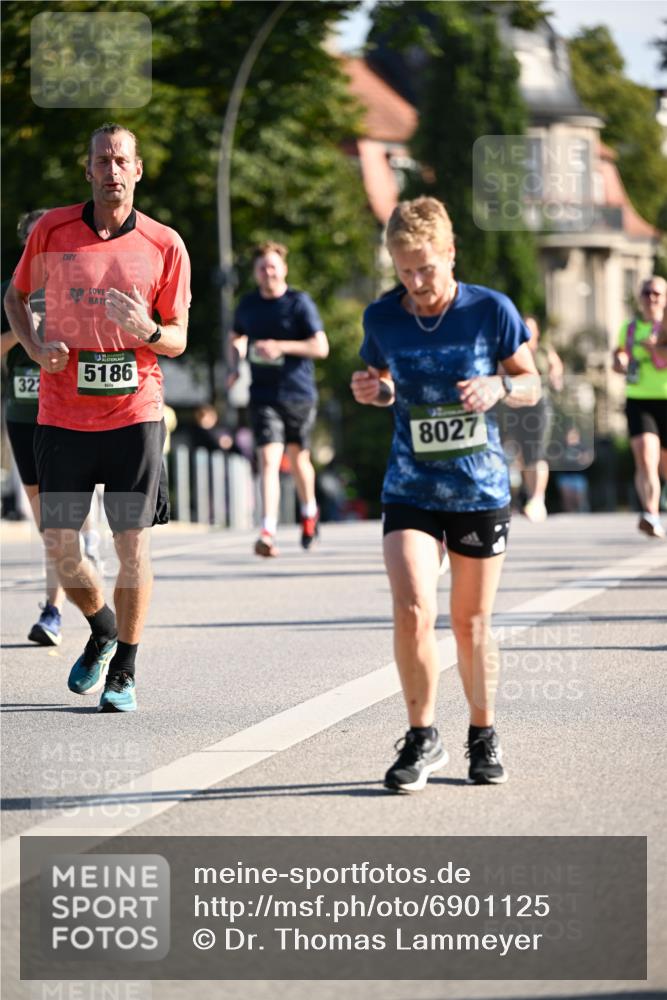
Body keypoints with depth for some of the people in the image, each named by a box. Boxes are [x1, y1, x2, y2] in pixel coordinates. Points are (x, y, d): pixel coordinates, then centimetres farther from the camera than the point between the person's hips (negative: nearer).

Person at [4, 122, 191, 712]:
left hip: (135, 413, -1)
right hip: (62, 414, 2)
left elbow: (178, 340, 5)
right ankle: (102, 630, 33)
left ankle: (123, 673, 9)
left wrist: (147, 330, -18)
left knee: (133, 542, -4)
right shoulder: (53, 230, 2)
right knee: (60, 545, 3)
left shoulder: (165, 245, 0)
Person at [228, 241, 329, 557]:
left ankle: (309, 511, 42)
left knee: (298, 459, 14)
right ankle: (267, 533, -22)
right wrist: (234, 366, 7)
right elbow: (236, 338, 26)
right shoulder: (248, 305, 7)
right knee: (268, 460, -14)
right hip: (264, 397, 1)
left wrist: (280, 346, -19)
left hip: (299, 394, -1)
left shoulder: (300, 302, -6)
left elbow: (321, 347, -10)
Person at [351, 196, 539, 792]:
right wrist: (371, 391, -8)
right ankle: (422, 738, -1)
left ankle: (483, 736, 31)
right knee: (413, 610, -18)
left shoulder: (491, 311, -8)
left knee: (471, 623, 9)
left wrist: (498, 388, -19)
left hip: (481, 490, -1)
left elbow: (531, 382, 3)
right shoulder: (382, 319, -3)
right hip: (410, 489, 1)